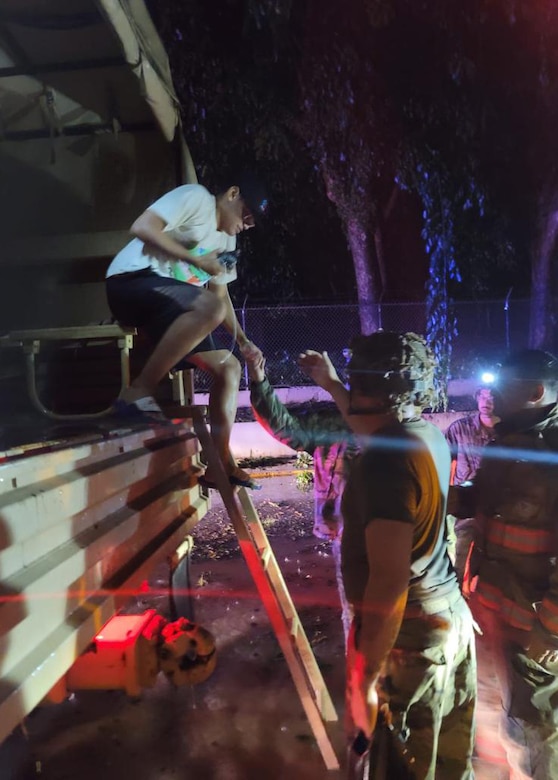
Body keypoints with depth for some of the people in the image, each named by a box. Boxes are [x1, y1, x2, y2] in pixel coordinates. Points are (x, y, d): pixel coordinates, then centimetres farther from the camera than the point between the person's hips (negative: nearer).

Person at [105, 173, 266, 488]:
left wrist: (243, 340, 15)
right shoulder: (195, 196, -1)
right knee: (210, 307, -36)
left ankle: (220, 462, 1)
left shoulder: (228, 240, 24)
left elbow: (221, 293, 25)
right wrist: (198, 261, -14)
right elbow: (142, 228, -13)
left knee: (229, 366, 1)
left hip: (172, 307, 9)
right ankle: (139, 391, -29)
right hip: (133, 281, -9)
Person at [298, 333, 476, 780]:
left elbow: (389, 581, -28)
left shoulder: (387, 460, -26)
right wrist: (330, 385, 27)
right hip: (451, 615, 8)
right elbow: (374, 430, 24)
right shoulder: (428, 435, 1)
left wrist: (364, 678, -20)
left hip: (407, 632, -8)